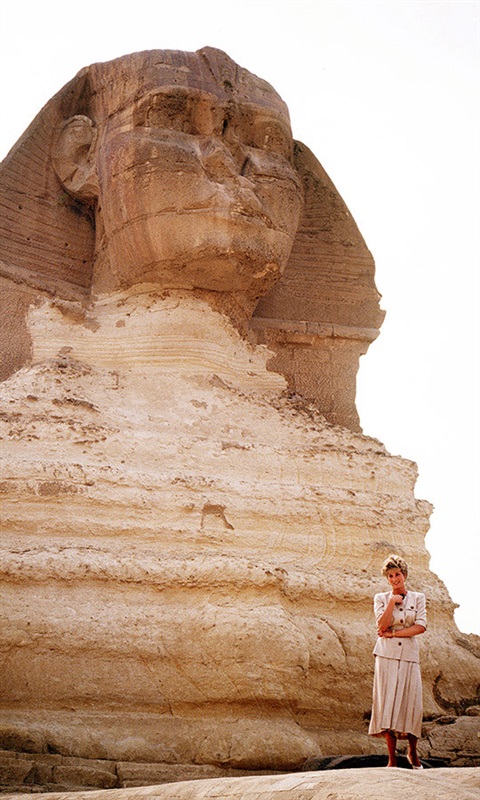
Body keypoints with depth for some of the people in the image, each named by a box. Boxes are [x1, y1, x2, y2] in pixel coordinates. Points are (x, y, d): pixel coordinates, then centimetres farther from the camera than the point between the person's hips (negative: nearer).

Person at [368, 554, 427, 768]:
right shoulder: (381, 598, 9)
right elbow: (382, 625, -6)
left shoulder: (418, 598, 10)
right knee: (388, 703, -6)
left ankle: (412, 752, 16)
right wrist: (393, 602, -8)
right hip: (387, 655, -1)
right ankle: (392, 757, -1)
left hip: (409, 656, 1)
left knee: (411, 702, -3)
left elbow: (421, 627, -3)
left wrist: (393, 633, -6)